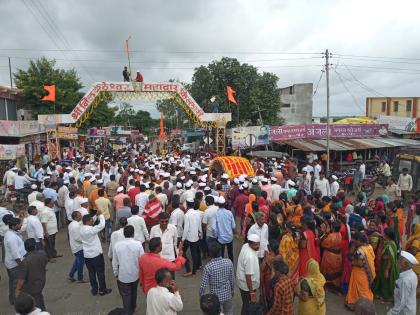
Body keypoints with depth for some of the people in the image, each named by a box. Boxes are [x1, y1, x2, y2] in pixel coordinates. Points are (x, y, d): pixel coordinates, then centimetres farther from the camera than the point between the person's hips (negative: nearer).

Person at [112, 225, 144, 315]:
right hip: (135, 274, 1)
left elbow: (114, 262, -2)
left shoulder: (118, 245, -12)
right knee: (133, 292, 25)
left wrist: (116, 273, 13)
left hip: (123, 275, -1)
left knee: (125, 294, 13)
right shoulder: (138, 244, -18)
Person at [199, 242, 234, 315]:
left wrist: (201, 296, 1)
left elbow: (203, 284, -17)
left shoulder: (208, 267, -26)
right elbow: (232, 278, -4)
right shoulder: (229, 262, -17)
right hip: (227, 294, 2)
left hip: (215, 296, -2)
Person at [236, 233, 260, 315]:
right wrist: (252, 292, -22)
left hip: (242, 281, 9)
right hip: (247, 285, -9)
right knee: (247, 305, 13)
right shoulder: (250, 256, -36)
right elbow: (248, 276, -31)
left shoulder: (245, 246, -8)